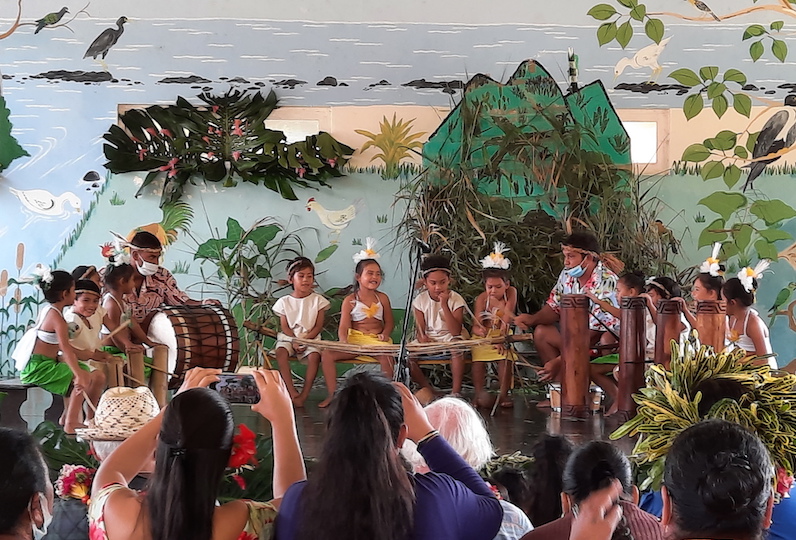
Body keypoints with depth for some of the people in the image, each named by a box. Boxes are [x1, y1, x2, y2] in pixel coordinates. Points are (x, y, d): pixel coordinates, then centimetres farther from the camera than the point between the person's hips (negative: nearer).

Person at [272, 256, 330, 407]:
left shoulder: (318, 300, 3)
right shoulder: (284, 301, 6)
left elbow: (318, 326, -1)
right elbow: (284, 327, 1)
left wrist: (305, 339, -15)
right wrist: (294, 341, -16)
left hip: (310, 338, -1)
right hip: (289, 338, 1)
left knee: (314, 355, -32)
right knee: (281, 352, -31)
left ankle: (305, 394, -25)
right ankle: (292, 392, -30)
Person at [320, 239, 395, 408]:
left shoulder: (382, 298, 8)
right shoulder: (350, 301, 0)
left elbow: (389, 322, 15)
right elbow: (343, 327, -6)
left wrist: (385, 334, -7)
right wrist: (344, 343, -25)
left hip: (376, 340, 0)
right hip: (354, 340, 0)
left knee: (387, 356, -35)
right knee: (327, 354, -21)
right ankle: (332, 394, -11)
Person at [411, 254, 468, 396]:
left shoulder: (456, 299, -9)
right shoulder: (420, 300, -2)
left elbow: (456, 332, -20)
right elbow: (420, 329, -3)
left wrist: (444, 305, -27)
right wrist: (422, 337, -29)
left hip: (448, 338, -3)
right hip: (429, 339, 3)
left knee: (457, 349, -37)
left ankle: (456, 392, -26)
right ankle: (428, 390, -7)